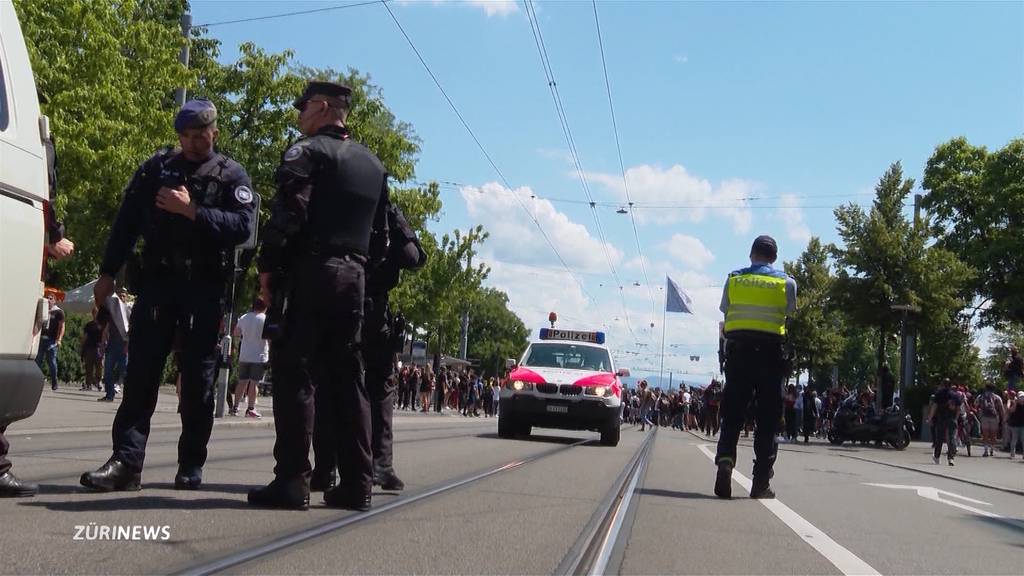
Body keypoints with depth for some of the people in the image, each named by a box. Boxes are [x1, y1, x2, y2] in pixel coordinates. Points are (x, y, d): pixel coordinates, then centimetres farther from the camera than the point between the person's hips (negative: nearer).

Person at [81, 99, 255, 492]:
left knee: (198, 378, 2)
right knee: (141, 370, -4)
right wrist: (108, 273, 9)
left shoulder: (232, 175, 4)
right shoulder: (157, 167, 11)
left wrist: (191, 210, -19)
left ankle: (191, 466, 10)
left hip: (205, 286, -2)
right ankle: (126, 462, -4)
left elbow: (243, 225, -12)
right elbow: (127, 221, 11)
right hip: (157, 281, 2)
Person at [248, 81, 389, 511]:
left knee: (294, 374, -4)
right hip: (354, 277, 7)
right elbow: (379, 234, 19)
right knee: (346, 379, 8)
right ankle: (356, 483, 8)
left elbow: (288, 214, -15)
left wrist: (267, 267, -8)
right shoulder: (373, 165, 20)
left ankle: (292, 481, -6)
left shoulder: (307, 152, -3)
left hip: (308, 272, -7)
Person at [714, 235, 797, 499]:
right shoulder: (786, 283, 4)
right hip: (771, 350, -1)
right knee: (768, 417, 4)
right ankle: (761, 482, 4)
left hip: (738, 348, 1)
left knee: (732, 413, 6)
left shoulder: (733, 279, 7)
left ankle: (725, 458, -18)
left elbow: (725, 311, 10)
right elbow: (789, 313, 5)